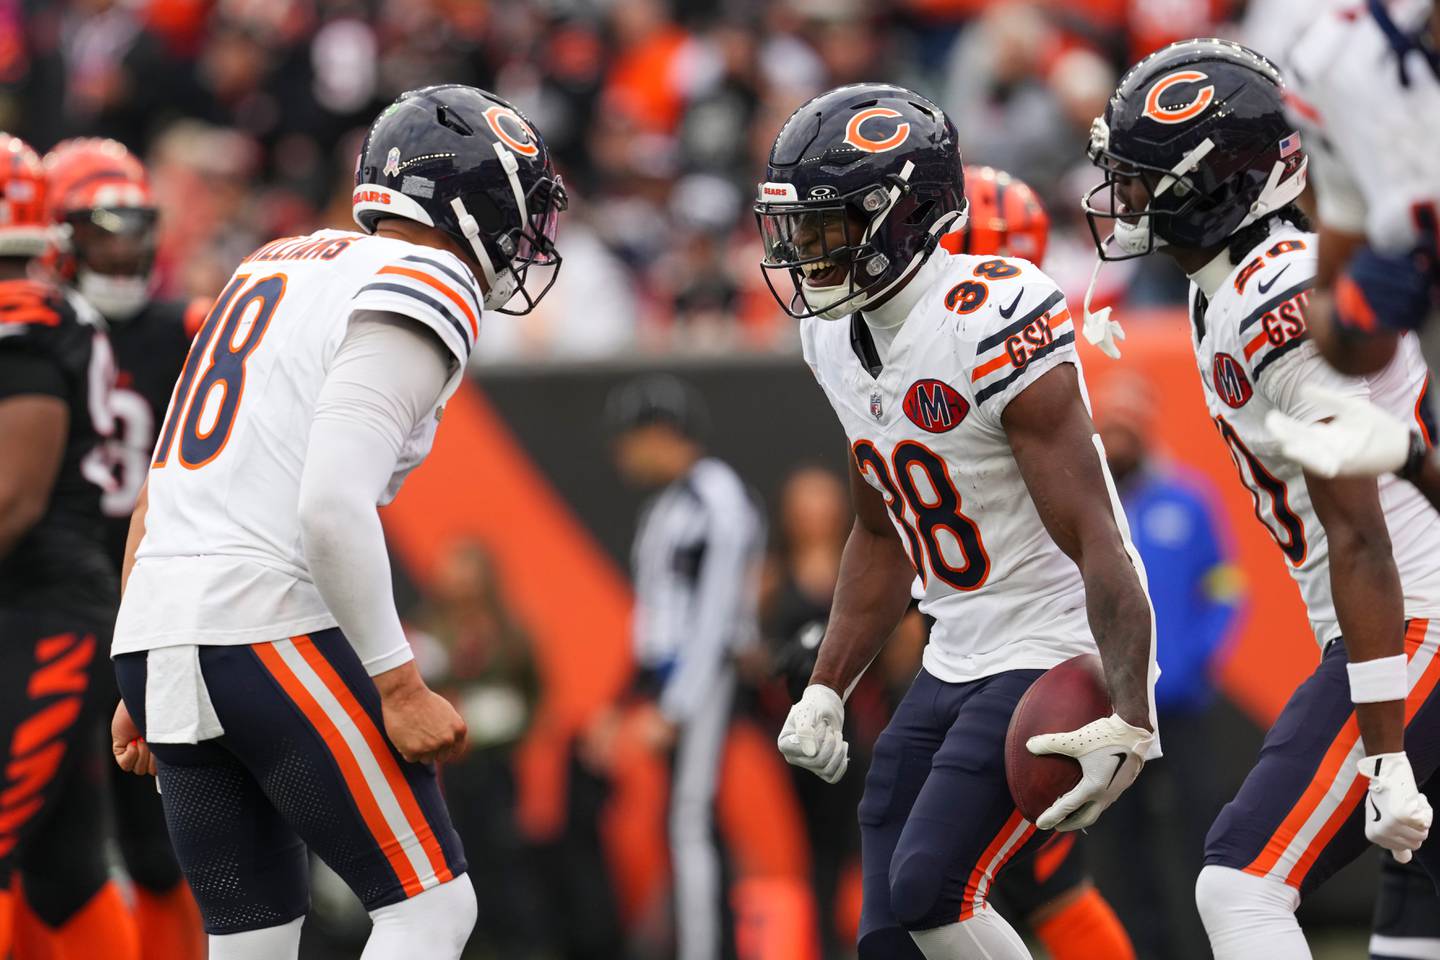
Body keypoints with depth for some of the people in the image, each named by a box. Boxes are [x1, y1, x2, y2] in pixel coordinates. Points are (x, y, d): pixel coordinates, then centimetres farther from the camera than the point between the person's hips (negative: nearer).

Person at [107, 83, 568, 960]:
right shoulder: (422, 291, -6)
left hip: (158, 628, 9)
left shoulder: (282, 266, 21)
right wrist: (400, 685, -14)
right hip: (273, 629, -9)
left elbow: (162, 489, 21)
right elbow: (334, 509, -19)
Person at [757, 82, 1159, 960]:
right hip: (955, 664, 9)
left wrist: (1130, 721, -27)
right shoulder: (837, 336, 6)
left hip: (1058, 661, -9)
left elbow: (1094, 541, -23)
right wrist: (825, 690, 16)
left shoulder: (990, 325, -22)